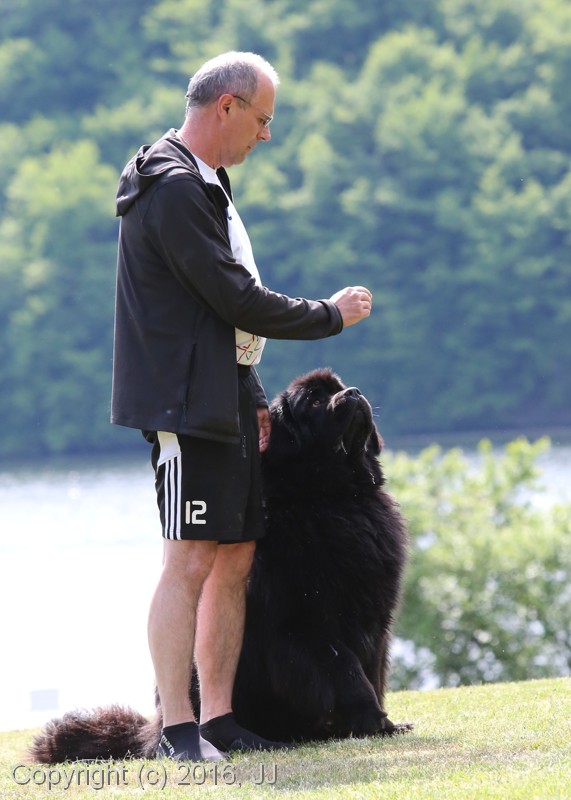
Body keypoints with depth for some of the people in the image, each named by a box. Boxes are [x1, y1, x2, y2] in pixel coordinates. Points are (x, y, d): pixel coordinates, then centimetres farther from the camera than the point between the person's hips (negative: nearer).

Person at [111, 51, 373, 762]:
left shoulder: (203, 184, 19)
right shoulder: (174, 189, -15)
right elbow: (238, 301, -18)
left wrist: (253, 396, 16)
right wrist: (330, 315, -5)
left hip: (226, 402, 10)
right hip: (186, 403, -10)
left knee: (234, 559, 8)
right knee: (190, 562, -11)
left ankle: (219, 721, 12)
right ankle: (178, 729, -11)